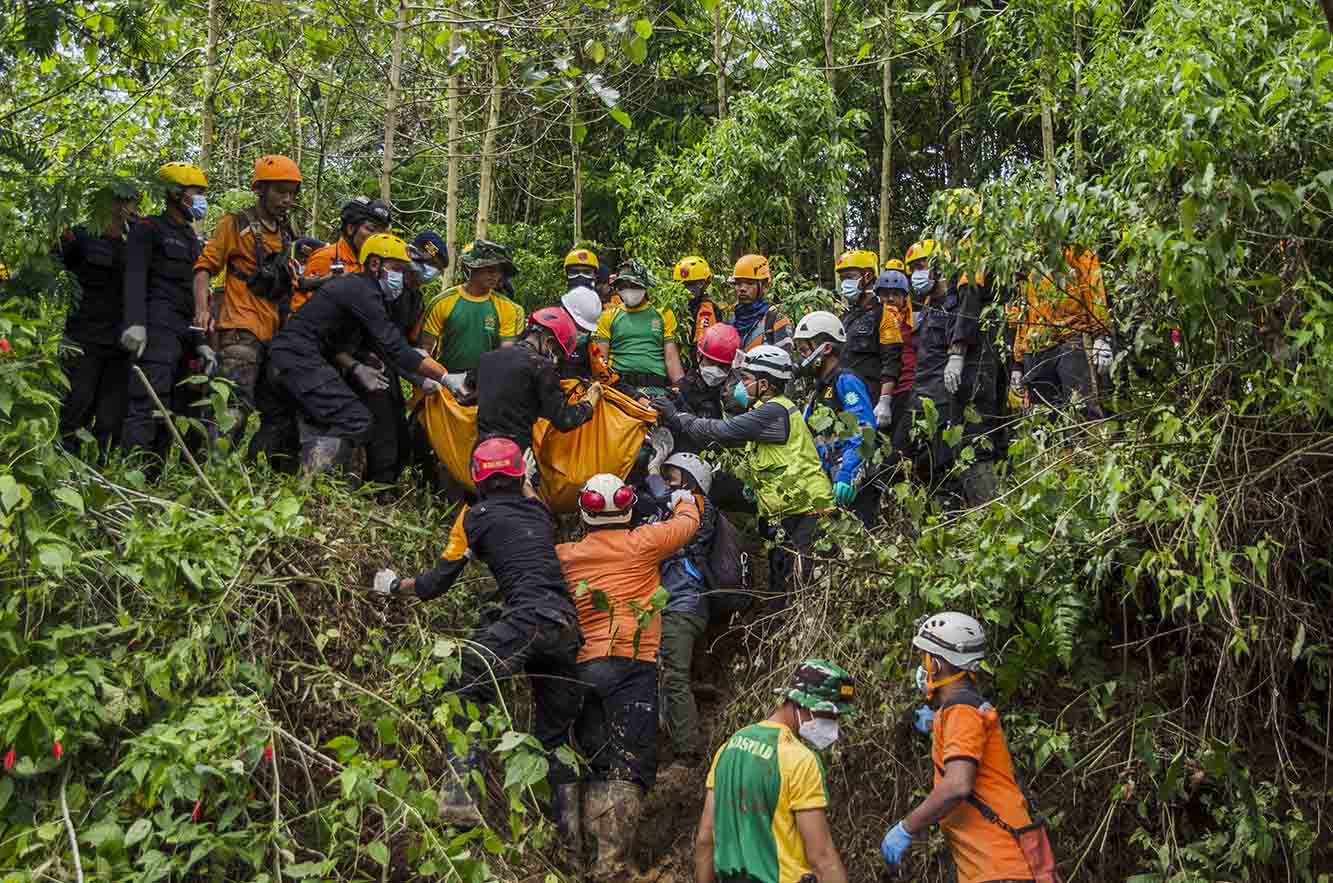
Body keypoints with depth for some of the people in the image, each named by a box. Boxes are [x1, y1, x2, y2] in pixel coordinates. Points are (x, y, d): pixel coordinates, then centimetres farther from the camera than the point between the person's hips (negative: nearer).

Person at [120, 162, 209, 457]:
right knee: (148, 402, -19)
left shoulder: (191, 239, 26)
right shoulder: (149, 229, 2)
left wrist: (200, 342, 20)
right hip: (158, 328, -8)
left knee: (166, 409, 5)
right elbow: (135, 278, -11)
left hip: (185, 333, 8)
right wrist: (135, 322, -25)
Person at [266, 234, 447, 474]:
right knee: (357, 421, -15)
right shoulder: (363, 291, -14)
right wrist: (446, 377, -21)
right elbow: (394, 349, -21)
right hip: (300, 359, -11)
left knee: (321, 427, 24)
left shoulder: (355, 286, 17)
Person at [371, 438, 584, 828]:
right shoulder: (540, 513, 23)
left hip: (527, 619, -6)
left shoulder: (477, 516, 9)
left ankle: (462, 792, -23)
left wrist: (395, 585, 27)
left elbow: (437, 583, 10)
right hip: (568, 626, 6)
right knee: (554, 730, 17)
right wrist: (528, 489, 58)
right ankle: (569, 825, 17)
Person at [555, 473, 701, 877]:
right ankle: (610, 860, -20)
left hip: (584, 668, 4)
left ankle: (596, 845, 6)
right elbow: (689, 522, 19)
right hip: (632, 665, -4)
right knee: (629, 767, -9)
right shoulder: (642, 543, 3)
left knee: (595, 766, 11)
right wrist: (684, 500, 42)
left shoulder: (566, 555, 11)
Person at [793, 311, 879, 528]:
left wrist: (847, 475, -27)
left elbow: (864, 429, -18)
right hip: (828, 482, 9)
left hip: (854, 485, -9)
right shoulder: (819, 391, 23)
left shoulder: (846, 382, -7)